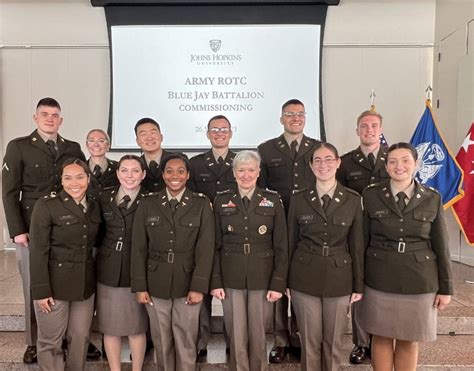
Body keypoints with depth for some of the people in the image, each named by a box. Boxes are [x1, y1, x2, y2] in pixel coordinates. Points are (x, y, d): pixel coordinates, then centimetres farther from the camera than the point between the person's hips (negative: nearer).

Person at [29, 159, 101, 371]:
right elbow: (38, 251, -13)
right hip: (54, 284, -4)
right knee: (50, 341, 10)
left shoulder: (94, 207, 5)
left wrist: (93, 279, 6)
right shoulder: (46, 205, -12)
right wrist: (41, 290, -15)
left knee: (80, 338, 15)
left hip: (85, 284, 5)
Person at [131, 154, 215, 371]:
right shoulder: (147, 205, 2)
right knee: (161, 342, 13)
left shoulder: (202, 204, -2)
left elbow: (205, 248, -6)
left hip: (188, 285, -1)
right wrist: (140, 286, -3)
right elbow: (138, 248, 1)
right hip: (155, 285, 1)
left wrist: (199, 287, -11)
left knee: (185, 343, 8)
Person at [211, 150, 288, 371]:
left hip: (262, 279, 0)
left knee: (258, 335, 10)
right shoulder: (222, 201, 2)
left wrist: (278, 283, -5)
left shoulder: (272, 200, 0)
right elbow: (215, 246, 3)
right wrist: (215, 282, -2)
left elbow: (281, 246, -1)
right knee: (236, 336, 8)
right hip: (231, 279, 1)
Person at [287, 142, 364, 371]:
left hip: (339, 278, 0)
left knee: (333, 341, 13)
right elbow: (290, 243, 3)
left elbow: (357, 245, 1)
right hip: (304, 278, 0)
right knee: (310, 341, 10)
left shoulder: (353, 199, -2)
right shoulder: (298, 199, -2)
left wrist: (359, 285, 2)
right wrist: (285, 281, 4)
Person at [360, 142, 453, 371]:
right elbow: (362, 241, 0)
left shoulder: (432, 199, -1)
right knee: (382, 337, 11)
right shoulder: (370, 196, -4)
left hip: (420, 281, 1)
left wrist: (446, 287, 2)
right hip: (380, 279, 0)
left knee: (409, 341, 13)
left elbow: (441, 246, 2)